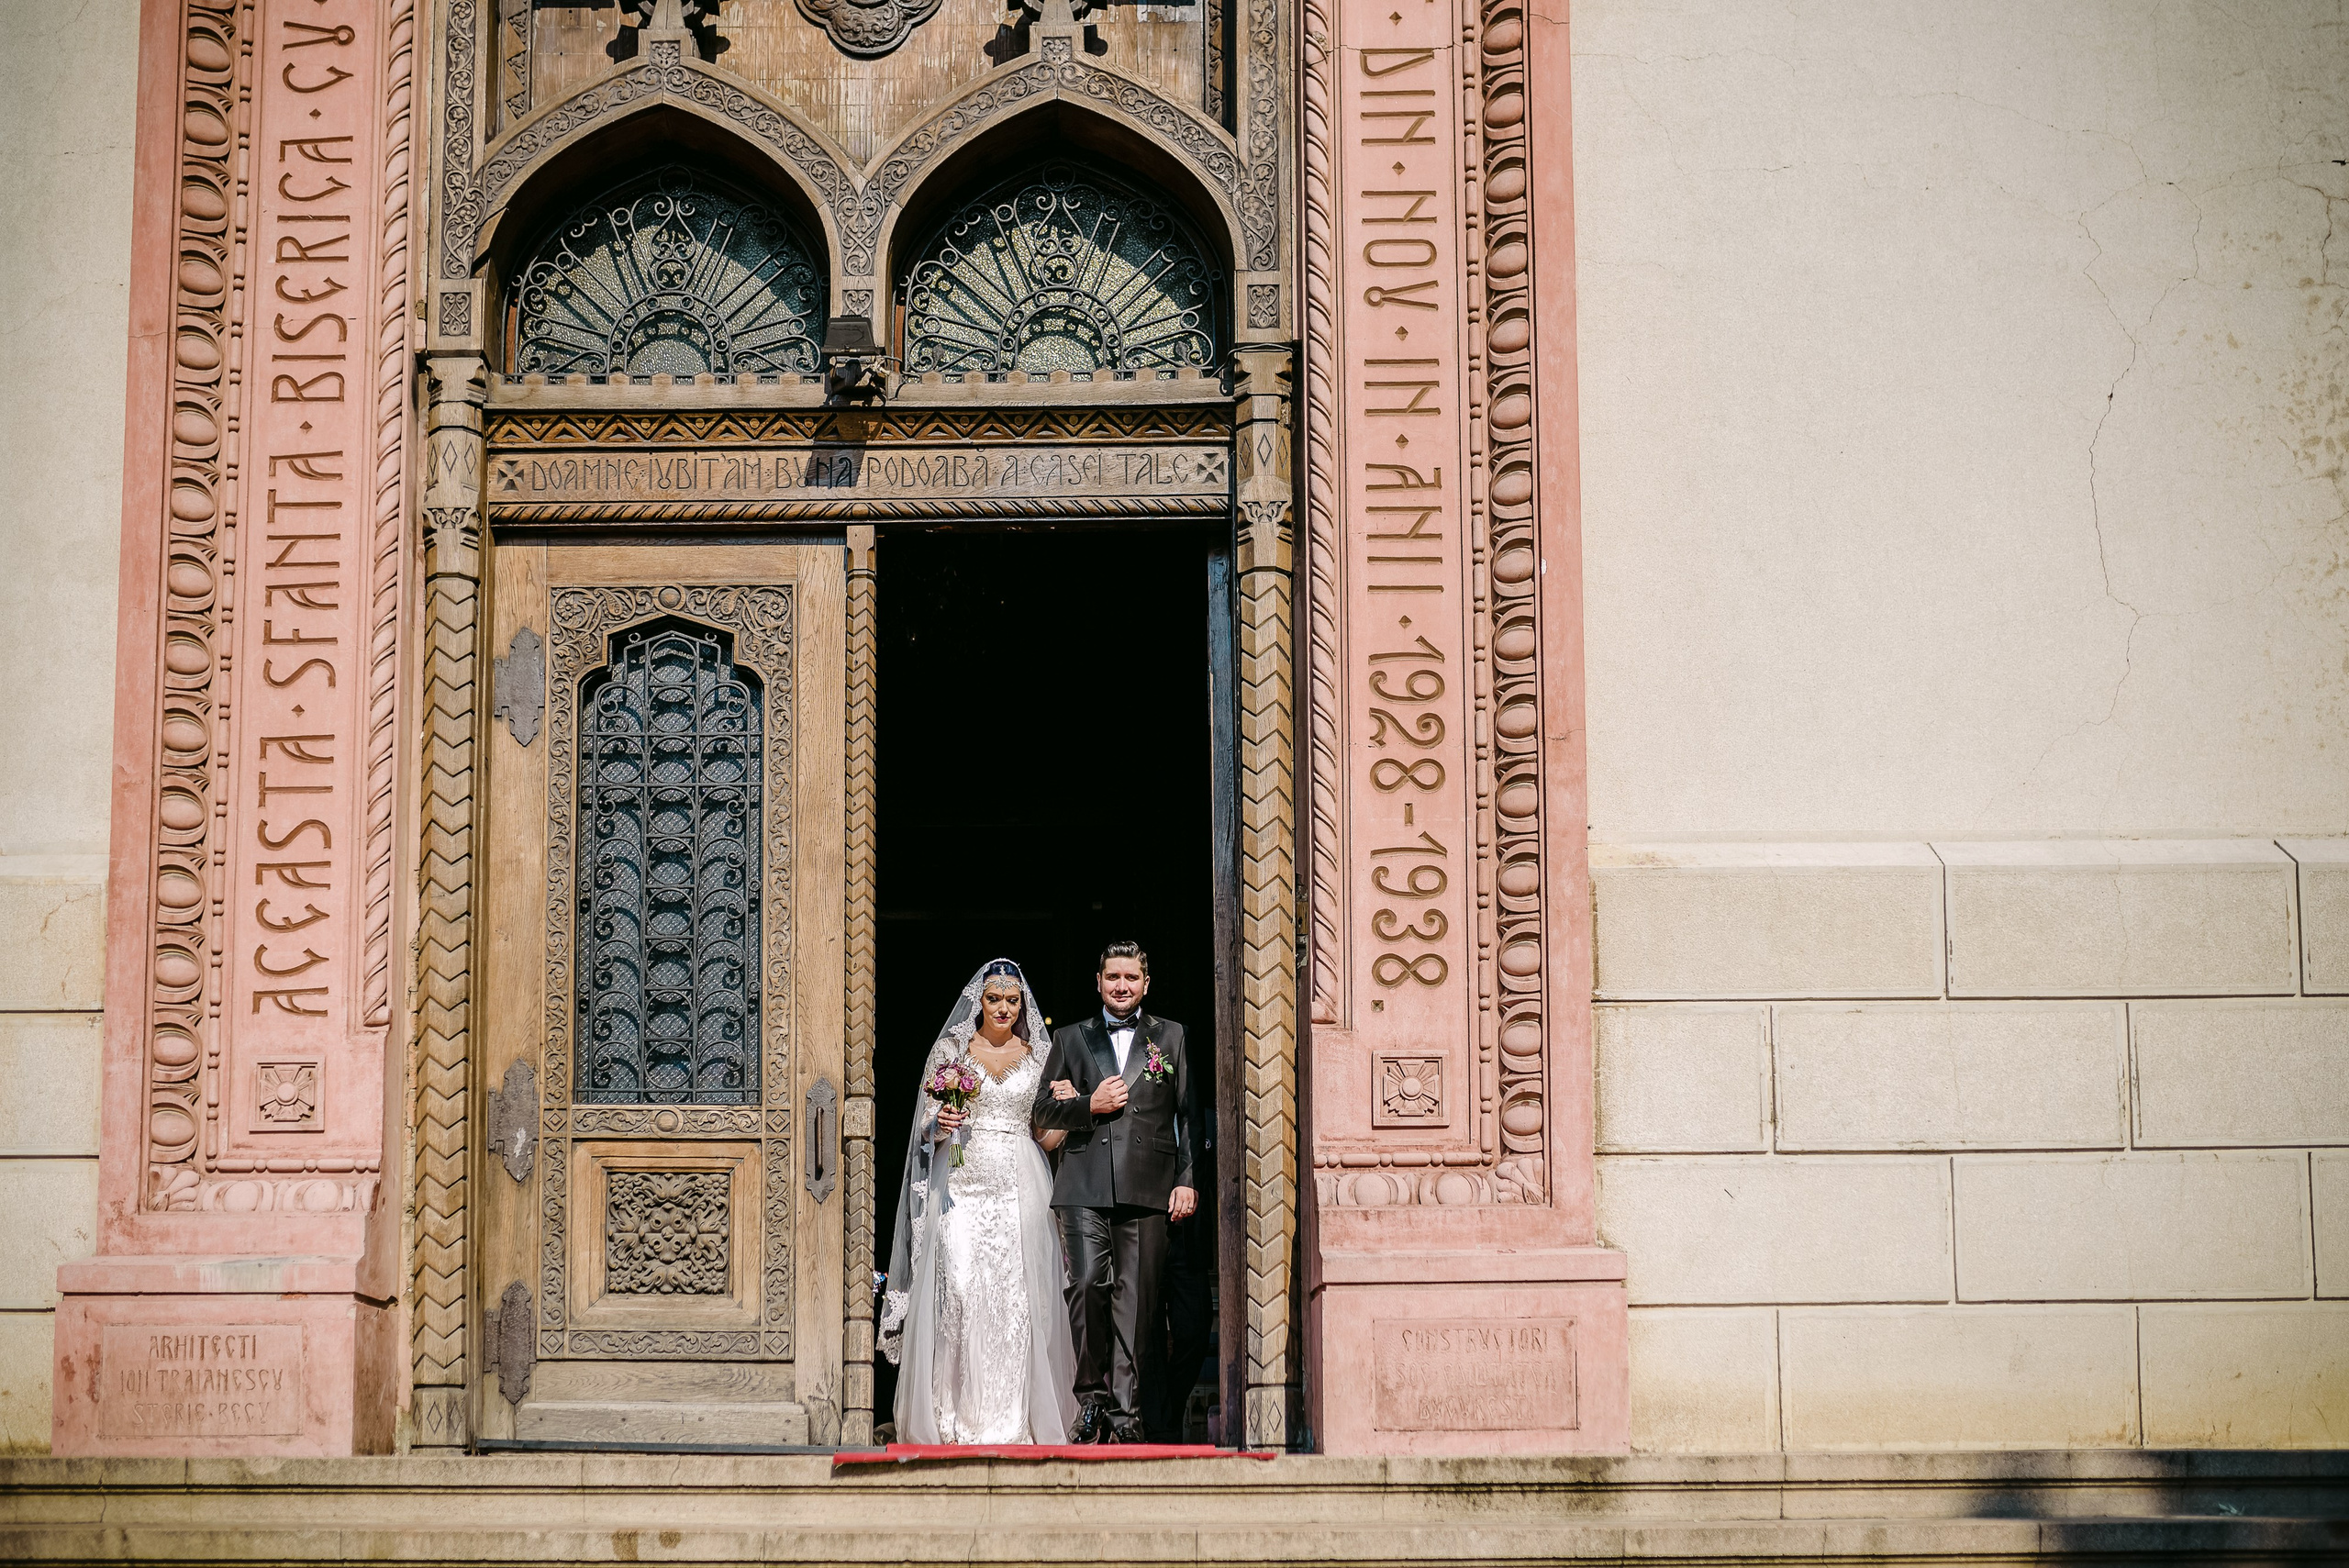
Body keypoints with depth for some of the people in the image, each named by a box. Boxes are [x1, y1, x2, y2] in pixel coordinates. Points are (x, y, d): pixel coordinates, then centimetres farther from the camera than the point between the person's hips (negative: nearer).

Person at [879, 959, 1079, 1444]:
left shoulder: (1037, 1056, 12)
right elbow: (927, 1126, 9)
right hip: (961, 1182, -1)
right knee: (957, 1286, -14)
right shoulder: (951, 1050, 9)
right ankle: (955, 1417, -10)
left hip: (1018, 1186, 1)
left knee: (1016, 1294, -9)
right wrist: (941, 1123, -13)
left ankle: (1012, 1419, -5)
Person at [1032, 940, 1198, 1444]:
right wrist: (1089, 1106, -3)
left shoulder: (1170, 1037, 15)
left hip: (1147, 1189, 0)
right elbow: (1043, 1111, 15)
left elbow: (1187, 1115, 11)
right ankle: (1092, 1395, -1)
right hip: (1085, 1188, 0)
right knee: (1087, 1284, -15)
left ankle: (1125, 1413, 1)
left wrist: (1187, 1180, 2)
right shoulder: (1071, 1039, 17)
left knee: (1135, 1299, -3)